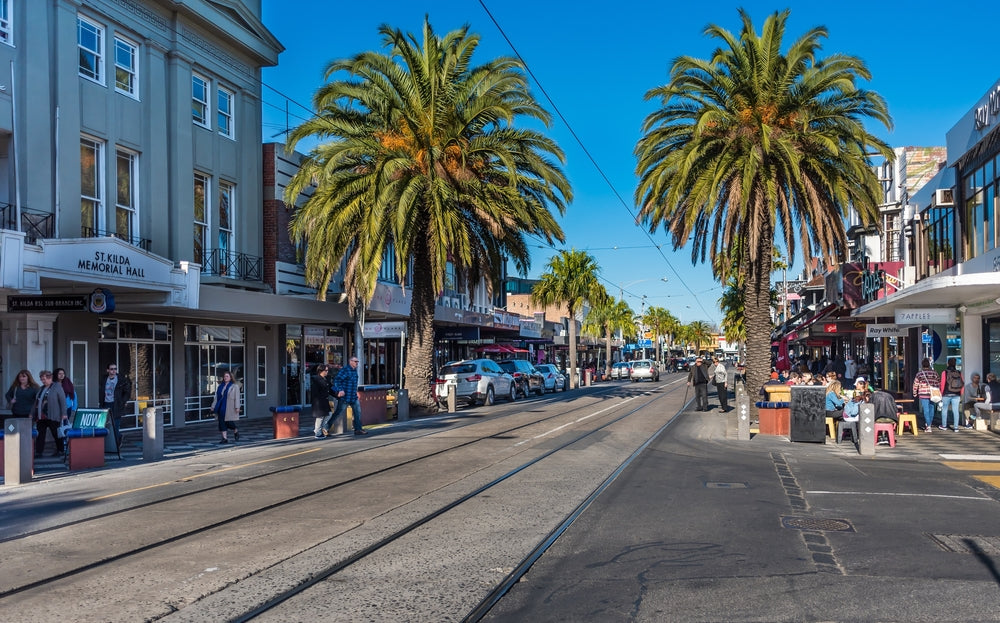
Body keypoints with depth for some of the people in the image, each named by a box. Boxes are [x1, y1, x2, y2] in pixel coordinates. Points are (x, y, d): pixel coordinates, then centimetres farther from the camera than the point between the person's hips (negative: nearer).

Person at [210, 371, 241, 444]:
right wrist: (213, 406, 11)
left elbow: (237, 397, -7)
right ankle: (224, 438, 5)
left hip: (229, 408, -5)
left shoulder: (235, 386, -1)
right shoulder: (220, 386, 13)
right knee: (221, 422, 0)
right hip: (221, 407, 5)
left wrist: (237, 407, -15)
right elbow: (216, 397, 15)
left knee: (229, 422, -4)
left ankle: (236, 431, 26)